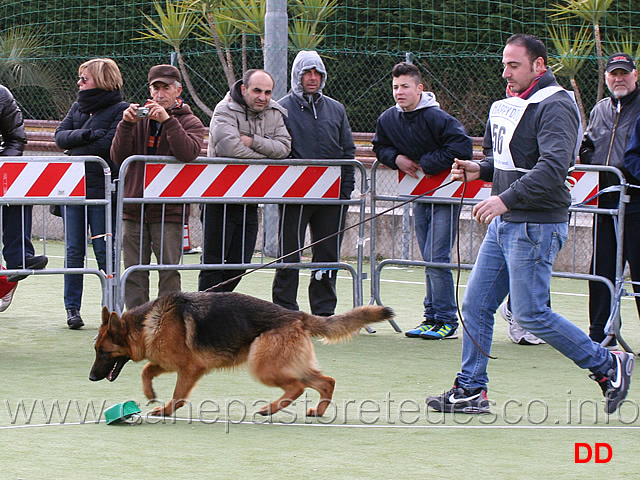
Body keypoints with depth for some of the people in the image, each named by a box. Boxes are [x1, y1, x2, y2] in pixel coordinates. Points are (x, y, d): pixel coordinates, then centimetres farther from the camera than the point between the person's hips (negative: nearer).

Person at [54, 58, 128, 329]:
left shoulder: (121, 110, -4)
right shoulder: (77, 107, 16)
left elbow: (110, 145, -15)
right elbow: (61, 136, 4)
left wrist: (76, 150, -7)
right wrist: (86, 135, -12)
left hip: (102, 188, -5)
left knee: (104, 251, -3)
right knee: (74, 250, 4)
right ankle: (72, 308, 8)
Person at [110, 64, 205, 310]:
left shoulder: (189, 122, 5)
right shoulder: (139, 118, 13)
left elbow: (188, 153, -17)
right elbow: (118, 157, 2)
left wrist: (168, 120, -21)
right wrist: (126, 124, -11)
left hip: (169, 209, -3)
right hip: (134, 206, 3)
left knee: (169, 270, -5)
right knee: (134, 271, 3)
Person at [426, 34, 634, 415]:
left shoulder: (555, 106, -15)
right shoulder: (514, 104, 15)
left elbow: (553, 167, -27)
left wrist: (506, 198, -34)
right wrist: (481, 170, 8)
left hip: (536, 226, -9)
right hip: (503, 223, 9)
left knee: (531, 313, -7)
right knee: (476, 306, 7)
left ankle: (608, 365, 6)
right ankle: (471, 390, 13)